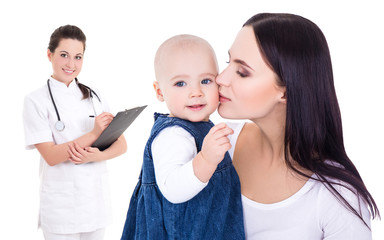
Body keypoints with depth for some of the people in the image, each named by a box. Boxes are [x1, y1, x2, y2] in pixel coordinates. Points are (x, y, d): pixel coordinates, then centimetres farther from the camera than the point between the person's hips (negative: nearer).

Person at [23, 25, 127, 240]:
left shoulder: (94, 97, 6)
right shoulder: (36, 101, -6)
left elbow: (122, 145, 2)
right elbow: (50, 156, -14)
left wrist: (96, 156, -18)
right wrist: (94, 134, -24)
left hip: (97, 199, 4)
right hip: (61, 204, -4)